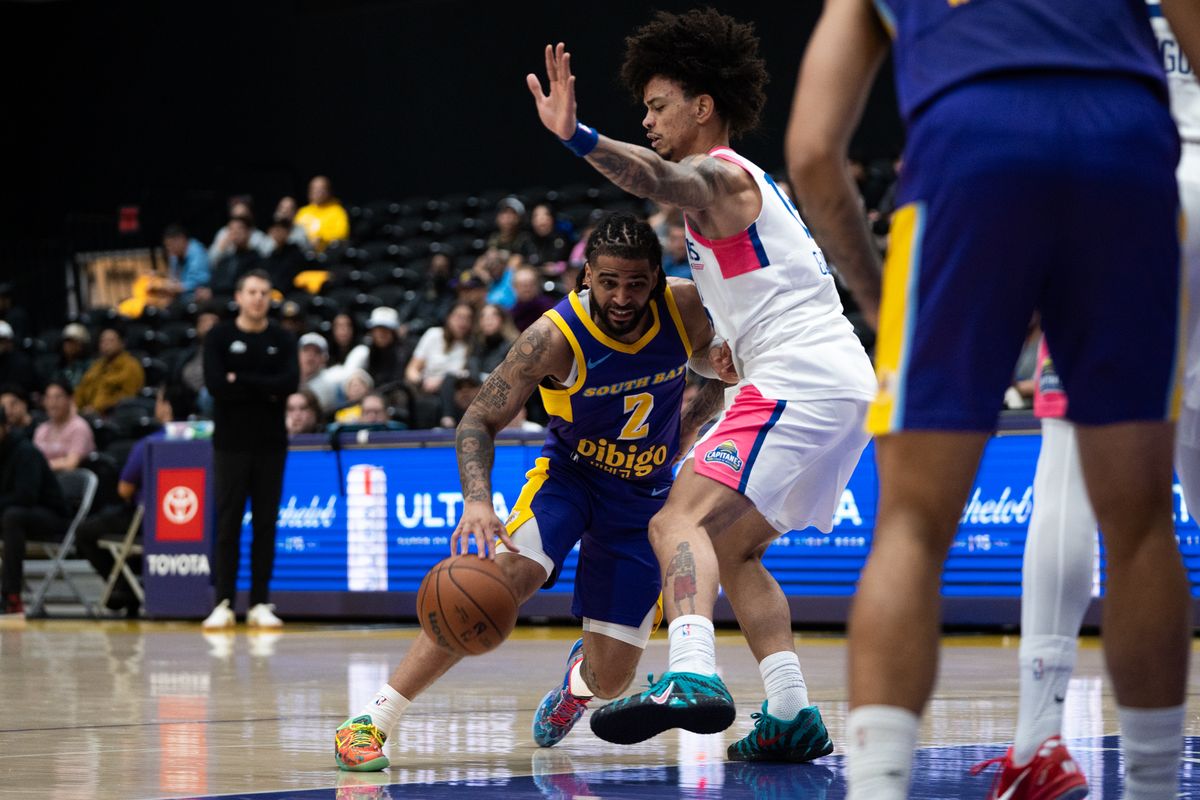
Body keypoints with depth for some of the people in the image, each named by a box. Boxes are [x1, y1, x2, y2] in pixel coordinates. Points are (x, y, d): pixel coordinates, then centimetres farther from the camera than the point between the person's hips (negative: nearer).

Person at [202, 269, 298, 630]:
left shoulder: (282, 340, 7)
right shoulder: (219, 337, 2)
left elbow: (290, 383, -10)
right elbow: (215, 384, -12)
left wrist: (240, 380, -13)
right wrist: (266, 391, -10)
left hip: (270, 444, 2)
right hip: (231, 442, -2)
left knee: (266, 525, 3)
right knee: (228, 524, -1)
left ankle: (260, 604, 7)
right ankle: (223, 603, 2)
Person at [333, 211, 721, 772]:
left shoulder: (687, 310, -17)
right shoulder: (556, 337, -25)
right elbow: (480, 420, -19)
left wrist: (688, 425, -5)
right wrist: (477, 500, -36)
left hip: (644, 493, 3)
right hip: (569, 470, -2)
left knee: (611, 678, -3)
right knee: (507, 573, -33)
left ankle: (580, 674, 40)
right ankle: (371, 722, -29)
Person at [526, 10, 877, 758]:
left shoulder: (722, 176, -5)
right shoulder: (747, 184, 27)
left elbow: (663, 180, -30)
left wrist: (579, 137, -46)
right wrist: (744, 344, 31)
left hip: (798, 382, -10)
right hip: (844, 386, 10)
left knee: (682, 521, -20)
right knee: (733, 549, 18)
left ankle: (692, 676, -42)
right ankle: (792, 715, 8)